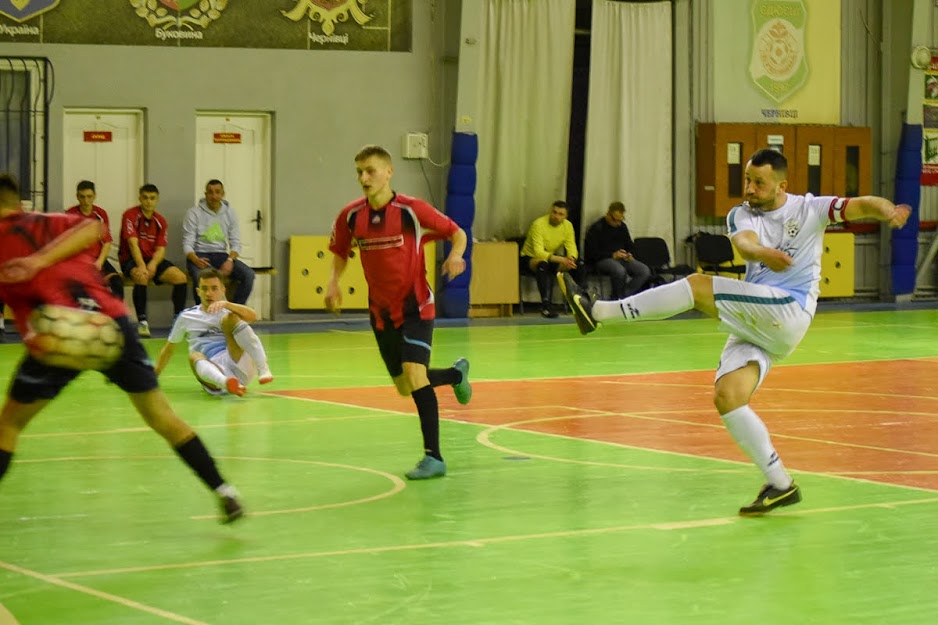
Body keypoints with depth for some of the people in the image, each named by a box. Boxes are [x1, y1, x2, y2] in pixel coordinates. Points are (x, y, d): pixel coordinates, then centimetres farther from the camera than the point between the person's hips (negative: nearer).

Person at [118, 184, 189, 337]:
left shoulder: (160, 221, 7)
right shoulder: (130, 215, -9)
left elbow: (160, 249, -1)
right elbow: (133, 243, -20)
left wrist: (153, 265, -24)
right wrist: (142, 266, -34)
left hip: (153, 259, 5)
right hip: (130, 259, -5)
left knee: (180, 277, -15)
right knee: (141, 277, -38)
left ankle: (178, 319, -6)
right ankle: (142, 321, -32)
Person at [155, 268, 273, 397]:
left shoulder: (228, 311, 15)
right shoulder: (186, 317, 19)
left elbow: (253, 316, -9)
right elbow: (168, 349, 29)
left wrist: (226, 304, -24)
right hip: (213, 372, 0)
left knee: (231, 318, -15)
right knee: (194, 356, -32)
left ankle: (263, 370, -33)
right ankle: (227, 383, -67)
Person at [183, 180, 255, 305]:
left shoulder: (230, 213, 9)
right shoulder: (194, 213, -1)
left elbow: (235, 243, 7)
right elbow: (187, 244, -4)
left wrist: (230, 260, -15)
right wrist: (196, 260, -26)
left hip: (221, 255, 4)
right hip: (199, 255, -4)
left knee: (248, 274, -24)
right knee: (200, 276, -39)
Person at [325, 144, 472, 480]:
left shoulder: (412, 210, -16)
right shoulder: (351, 216, -4)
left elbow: (456, 232, -6)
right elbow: (340, 251, 13)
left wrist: (456, 255, -27)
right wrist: (334, 282, -5)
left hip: (415, 305, -5)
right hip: (381, 310, 5)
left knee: (414, 373, -22)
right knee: (404, 386, 12)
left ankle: (433, 456, -14)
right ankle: (456, 373, 44)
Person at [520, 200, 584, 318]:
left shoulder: (567, 225, -6)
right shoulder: (539, 224, -24)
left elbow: (571, 247, -11)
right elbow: (538, 252, -33)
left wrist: (571, 259, -37)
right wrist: (560, 259, -45)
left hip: (552, 258, 5)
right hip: (529, 259, -5)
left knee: (577, 264, -18)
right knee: (543, 264, -40)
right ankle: (546, 305, -43)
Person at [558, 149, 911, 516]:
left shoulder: (808, 208, 5)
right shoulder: (741, 215, 12)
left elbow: (861, 206, -7)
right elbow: (744, 245, -12)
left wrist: (888, 211, -31)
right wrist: (763, 253, -37)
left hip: (789, 312, -6)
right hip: (755, 326, 6)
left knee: (698, 286, -22)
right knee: (727, 397, -12)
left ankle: (598, 312, -20)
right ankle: (779, 486, -5)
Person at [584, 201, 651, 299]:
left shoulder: (622, 226, 12)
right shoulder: (596, 228, -7)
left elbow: (630, 246, 25)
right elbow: (591, 253, -11)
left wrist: (629, 254, 1)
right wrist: (612, 255, -18)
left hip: (621, 258, 6)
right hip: (602, 260, -6)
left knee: (645, 270, -20)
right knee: (619, 270, -40)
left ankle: (625, 296, -19)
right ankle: (618, 299, -18)